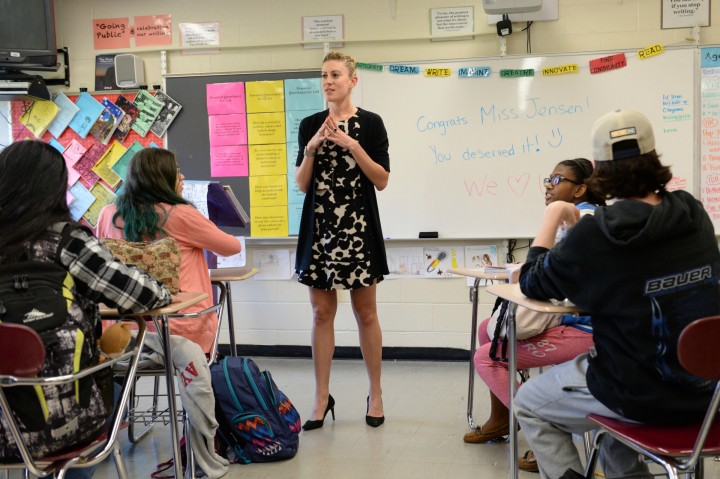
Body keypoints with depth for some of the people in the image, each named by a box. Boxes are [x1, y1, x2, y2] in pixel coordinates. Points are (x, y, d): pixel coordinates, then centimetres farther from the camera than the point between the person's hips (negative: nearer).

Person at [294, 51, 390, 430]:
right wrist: (311, 148, -10)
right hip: (319, 227, 3)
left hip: (358, 227, -2)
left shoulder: (370, 123, 0)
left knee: (365, 313, 4)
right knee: (322, 313, 5)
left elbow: (382, 180, -6)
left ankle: (375, 394, 16)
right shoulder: (310, 125, 8)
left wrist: (352, 145, -15)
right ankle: (322, 397, 14)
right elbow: (301, 184, 5)